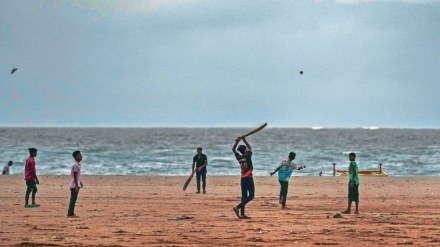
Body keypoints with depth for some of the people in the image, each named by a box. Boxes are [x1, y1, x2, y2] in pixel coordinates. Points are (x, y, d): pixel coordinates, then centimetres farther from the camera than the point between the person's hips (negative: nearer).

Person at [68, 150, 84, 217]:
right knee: (73, 199, -7)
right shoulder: (75, 165, -17)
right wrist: (76, 186, -21)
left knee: (73, 199, 12)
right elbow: (75, 176, -20)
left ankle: (71, 213, 17)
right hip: (74, 185, -10)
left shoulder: (78, 164, 14)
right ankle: (70, 213, -4)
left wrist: (80, 183, 28)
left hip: (76, 185, 10)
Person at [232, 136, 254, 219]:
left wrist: (237, 141, 17)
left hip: (243, 179, 7)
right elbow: (250, 148, 7)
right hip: (249, 178, -7)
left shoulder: (239, 157, 4)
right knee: (251, 196, -4)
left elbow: (233, 149, 20)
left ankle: (242, 214, 5)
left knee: (244, 196, 9)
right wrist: (244, 140, 10)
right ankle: (237, 207, -18)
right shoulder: (248, 156, -10)